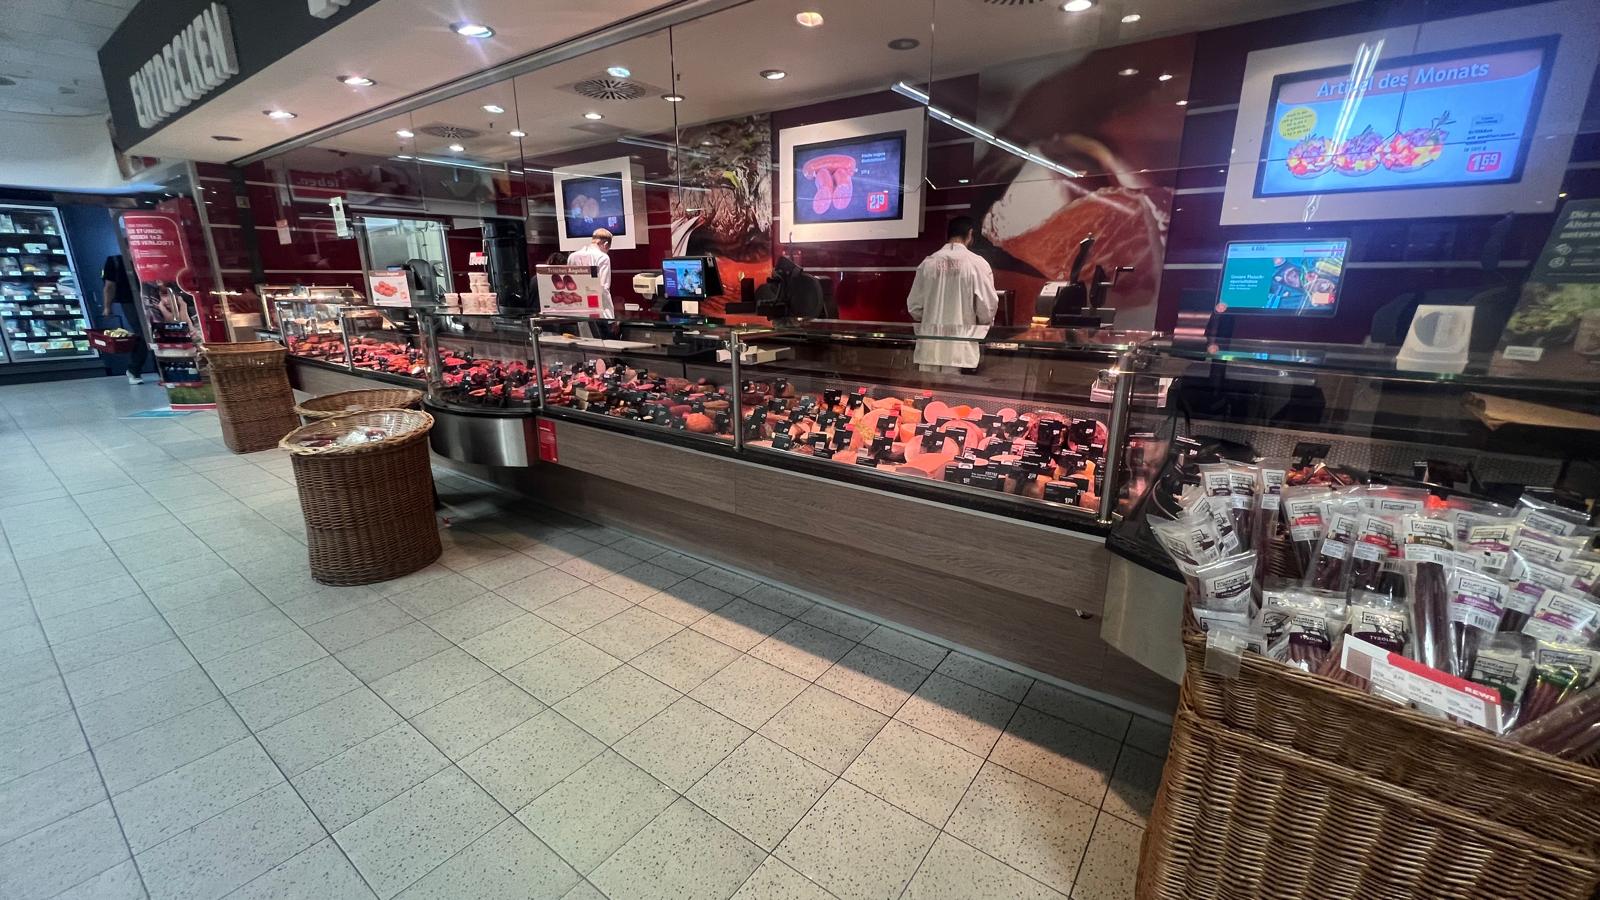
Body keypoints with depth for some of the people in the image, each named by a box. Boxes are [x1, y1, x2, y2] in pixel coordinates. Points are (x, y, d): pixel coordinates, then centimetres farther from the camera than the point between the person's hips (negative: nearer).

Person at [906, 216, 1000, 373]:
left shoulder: (928, 263, 3)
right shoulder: (977, 263, -5)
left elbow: (914, 306, 6)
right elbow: (987, 308, -4)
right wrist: (984, 324, 18)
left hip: (929, 344, 3)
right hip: (959, 347, -3)